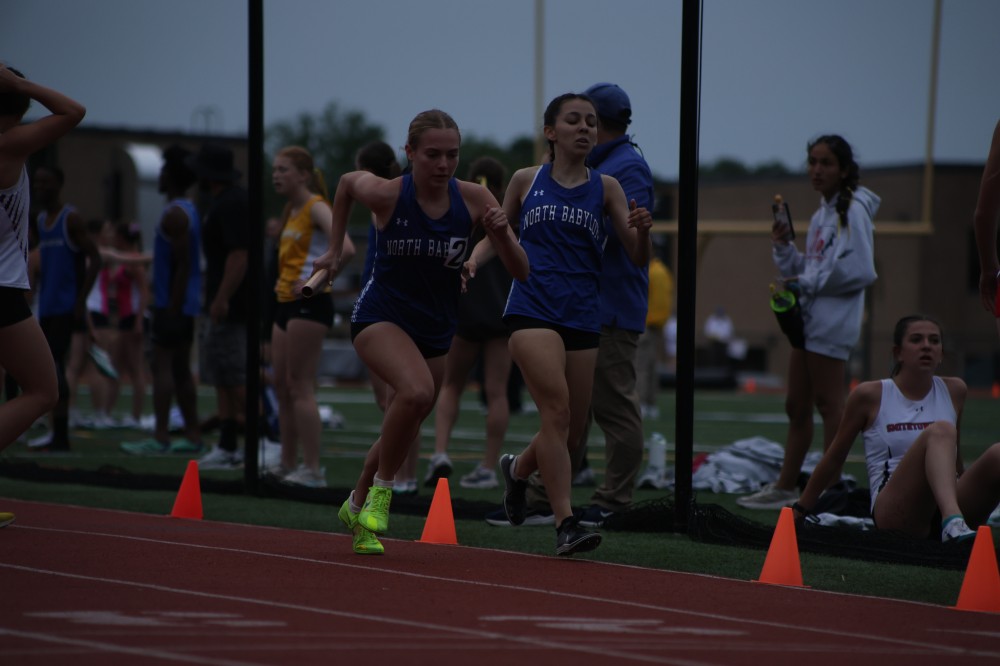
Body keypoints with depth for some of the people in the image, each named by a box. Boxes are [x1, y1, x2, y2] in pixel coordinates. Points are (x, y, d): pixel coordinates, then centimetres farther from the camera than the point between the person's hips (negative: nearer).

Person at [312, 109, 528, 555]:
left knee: (400, 433, 16)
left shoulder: (473, 199, -12)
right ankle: (380, 492, -12)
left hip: (435, 330, 4)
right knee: (417, 390, -33)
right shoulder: (387, 194, -17)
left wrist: (501, 233, -29)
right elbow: (347, 181, 7)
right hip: (381, 315, -4)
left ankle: (357, 509, 43)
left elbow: (520, 272, -9)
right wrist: (335, 250, 12)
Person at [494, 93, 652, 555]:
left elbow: (638, 258, 2)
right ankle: (565, 524, -20)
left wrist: (642, 231, -19)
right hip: (532, 309, -3)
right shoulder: (526, 181, 7)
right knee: (556, 406, -21)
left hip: (583, 317, 3)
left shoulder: (605, 187, 7)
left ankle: (517, 469, 41)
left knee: (571, 434, 9)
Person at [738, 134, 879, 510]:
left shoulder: (853, 211, -10)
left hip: (832, 320, -9)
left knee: (828, 402, -6)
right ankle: (785, 488, 17)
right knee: (797, 406, 11)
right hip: (808, 317, 9)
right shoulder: (822, 214, 18)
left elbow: (860, 271, -19)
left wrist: (810, 282, -13)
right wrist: (783, 246, 7)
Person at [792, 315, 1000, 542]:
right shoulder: (870, 395, 5)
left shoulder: (954, 391, 15)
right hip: (892, 513, -4)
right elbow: (835, 457, 15)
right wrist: (800, 510, 21)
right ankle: (953, 524, -55)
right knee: (940, 431, -31)